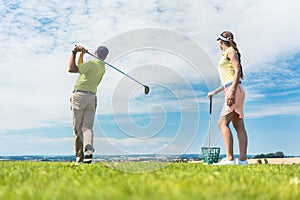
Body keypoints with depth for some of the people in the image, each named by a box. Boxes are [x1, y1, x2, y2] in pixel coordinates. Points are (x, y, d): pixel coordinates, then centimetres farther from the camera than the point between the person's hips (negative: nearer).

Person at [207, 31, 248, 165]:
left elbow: (238, 71, -12)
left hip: (234, 91, -9)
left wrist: (232, 91, -22)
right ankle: (243, 159, 0)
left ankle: (229, 158, -21)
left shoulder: (231, 51, 1)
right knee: (239, 126, 2)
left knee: (223, 123, -16)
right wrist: (214, 92, 35)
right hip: (232, 92, 9)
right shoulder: (226, 55, 26)